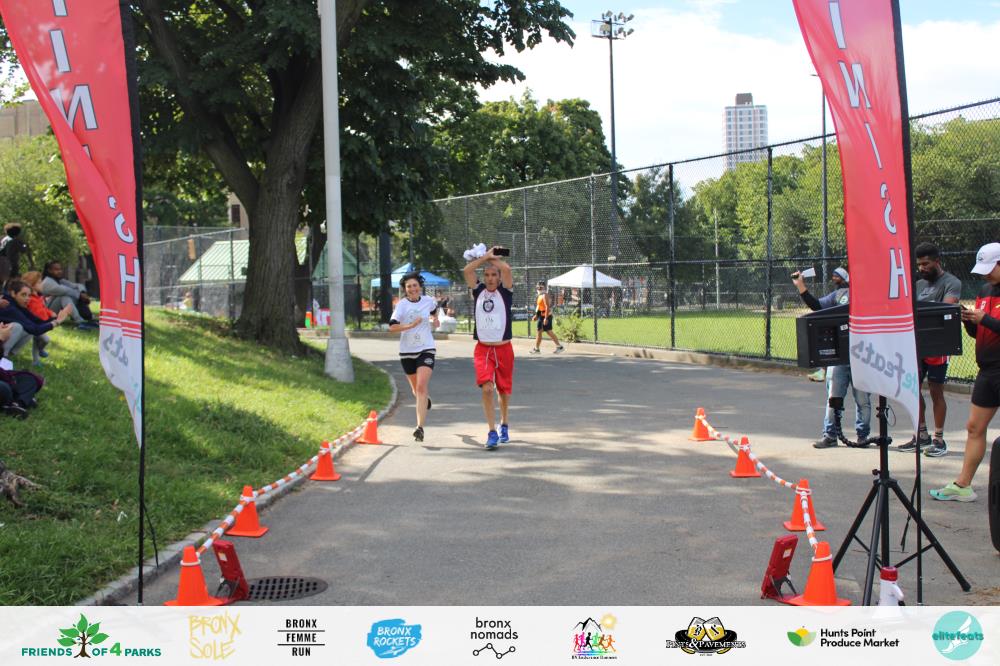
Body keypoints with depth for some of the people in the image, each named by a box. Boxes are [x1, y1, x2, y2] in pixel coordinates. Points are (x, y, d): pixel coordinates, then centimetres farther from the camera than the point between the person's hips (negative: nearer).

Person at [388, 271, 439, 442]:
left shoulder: (428, 300, 0)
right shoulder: (402, 305, -8)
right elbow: (392, 327, -22)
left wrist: (435, 319, 17)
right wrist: (411, 325, -29)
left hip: (426, 350, -1)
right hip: (407, 352, 1)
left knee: (421, 387, -18)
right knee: (416, 390, 16)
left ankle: (420, 428, -22)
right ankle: (426, 400, 54)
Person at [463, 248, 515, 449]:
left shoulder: (505, 291, -1)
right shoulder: (479, 290, 5)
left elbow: (506, 269, -18)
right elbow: (467, 270, -8)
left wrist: (492, 258, -2)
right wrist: (485, 256, -4)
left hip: (503, 348, 0)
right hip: (483, 349, 0)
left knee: (504, 390, 13)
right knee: (486, 388, -18)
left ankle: (504, 425, 36)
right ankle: (492, 432, -16)